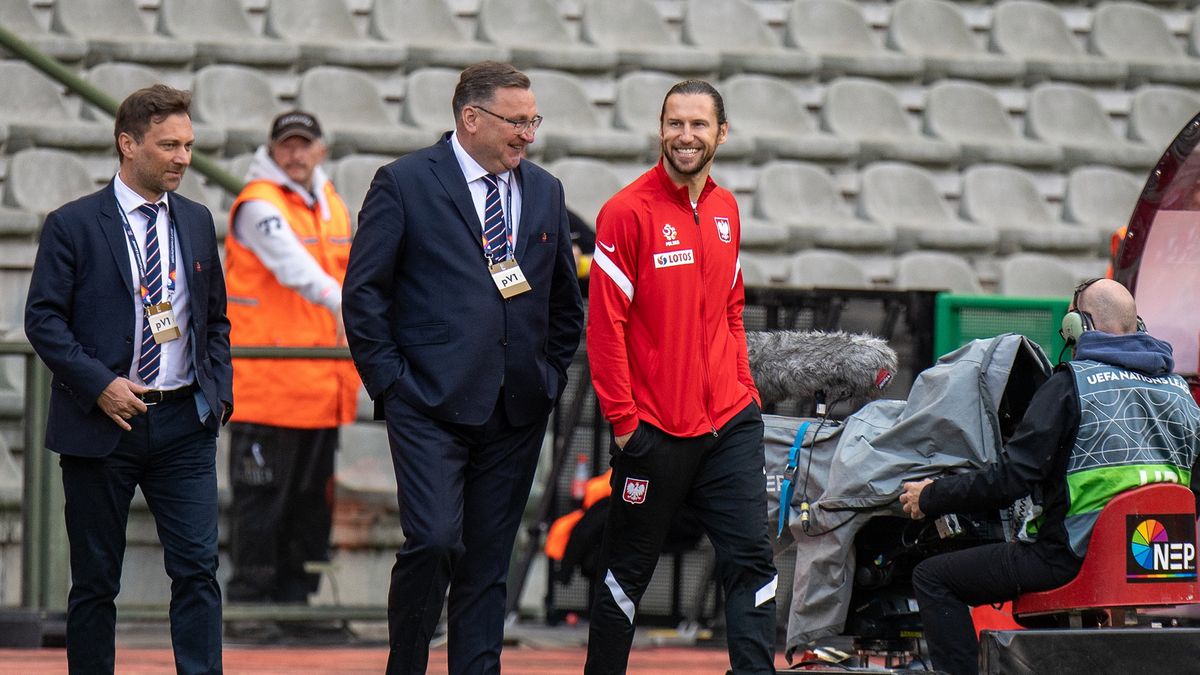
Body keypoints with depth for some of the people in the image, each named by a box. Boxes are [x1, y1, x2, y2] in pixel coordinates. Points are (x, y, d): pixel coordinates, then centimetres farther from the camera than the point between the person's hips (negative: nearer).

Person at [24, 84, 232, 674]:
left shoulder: (197, 222, 11)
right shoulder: (72, 226, -4)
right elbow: (43, 318, -7)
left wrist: (219, 392, 5)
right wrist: (98, 384, -17)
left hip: (185, 425, 3)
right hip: (104, 422, -3)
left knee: (197, 569, -6)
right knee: (96, 580, 5)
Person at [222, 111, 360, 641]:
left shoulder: (333, 206, 16)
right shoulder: (259, 205, -9)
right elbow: (292, 264, -26)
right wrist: (342, 303, -39)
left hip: (321, 385, 8)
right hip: (266, 377, -7)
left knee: (313, 498, 10)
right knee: (261, 494, -6)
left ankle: (294, 600, 17)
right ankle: (248, 605, -2)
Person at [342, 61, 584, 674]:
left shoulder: (545, 192, 14)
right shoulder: (404, 184, -2)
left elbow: (565, 299, 25)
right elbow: (363, 292, -2)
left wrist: (552, 374, 15)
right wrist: (389, 380, -7)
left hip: (517, 410, 5)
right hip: (431, 404, -5)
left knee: (488, 563, 5)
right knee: (434, 542, -17)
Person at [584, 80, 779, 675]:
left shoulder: (725, 210, 11)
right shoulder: (628, 212, -10)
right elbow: (604, 324, -11)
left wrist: (744, 392, 11)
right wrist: (622, 419, -13)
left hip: (729, 424, 5)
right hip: (654, 432, -5)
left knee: (751, 558, -3)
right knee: (628, 571, 6)